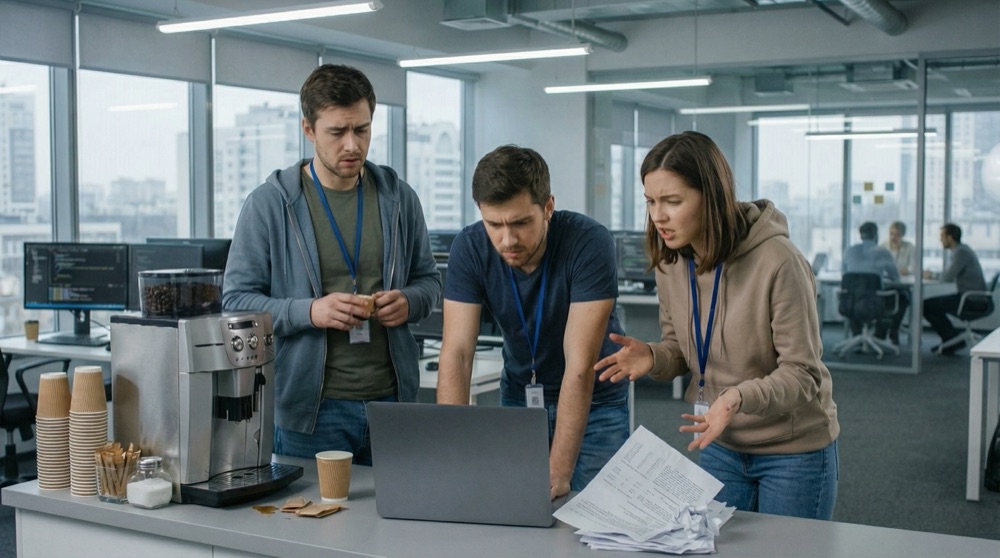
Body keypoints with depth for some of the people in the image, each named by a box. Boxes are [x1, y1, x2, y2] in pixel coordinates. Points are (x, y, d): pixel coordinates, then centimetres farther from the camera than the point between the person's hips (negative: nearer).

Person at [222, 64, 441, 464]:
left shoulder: (398, 197, 7)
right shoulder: (269, 203, -3)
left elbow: (428, 279, 16)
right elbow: (236, 300, -4)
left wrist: (409, 301, -8)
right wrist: (309, 311, -19)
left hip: (391, 401, 3)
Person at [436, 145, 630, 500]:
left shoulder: (589, 243, -28)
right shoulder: (470, 248, -18)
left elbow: (580, 366, -32)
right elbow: (456, 354, -21)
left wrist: (557, 473, -37)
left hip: (594, 404, -3)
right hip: (518, 400, 3)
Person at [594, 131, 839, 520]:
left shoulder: (779, 262, -26)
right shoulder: (670, 262, -6)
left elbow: (802, 374, -22)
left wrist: (739, 398, -40)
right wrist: (652, 358, -17)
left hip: (795, 452, -5)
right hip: (720, 447, 5)